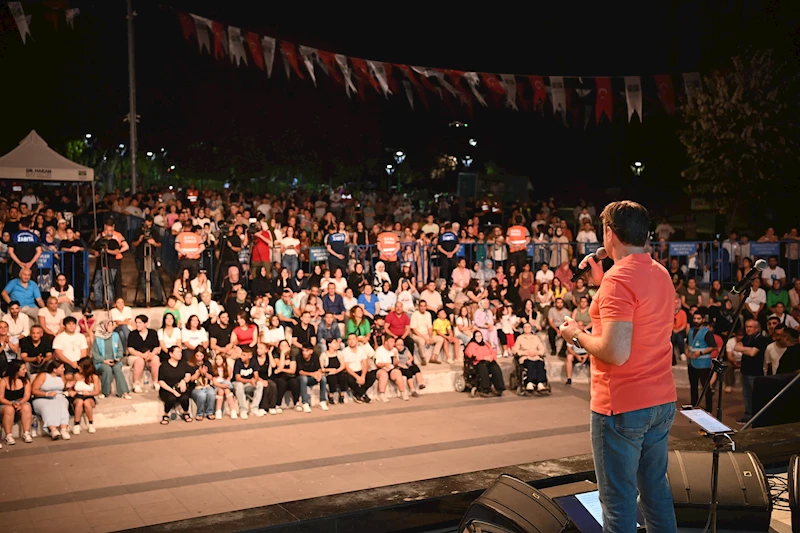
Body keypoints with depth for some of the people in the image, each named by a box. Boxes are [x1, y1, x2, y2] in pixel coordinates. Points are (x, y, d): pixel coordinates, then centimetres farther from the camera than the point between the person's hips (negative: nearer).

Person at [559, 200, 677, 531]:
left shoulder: (619, 278, -19)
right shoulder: (661, 273, 9)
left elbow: (616, 352, -26)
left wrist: (576, 335, -10)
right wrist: (601, 283, 17)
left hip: (621, 407, -9)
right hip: (662, 401, 9)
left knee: (619, 498, 1)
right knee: (656, 488, 20)